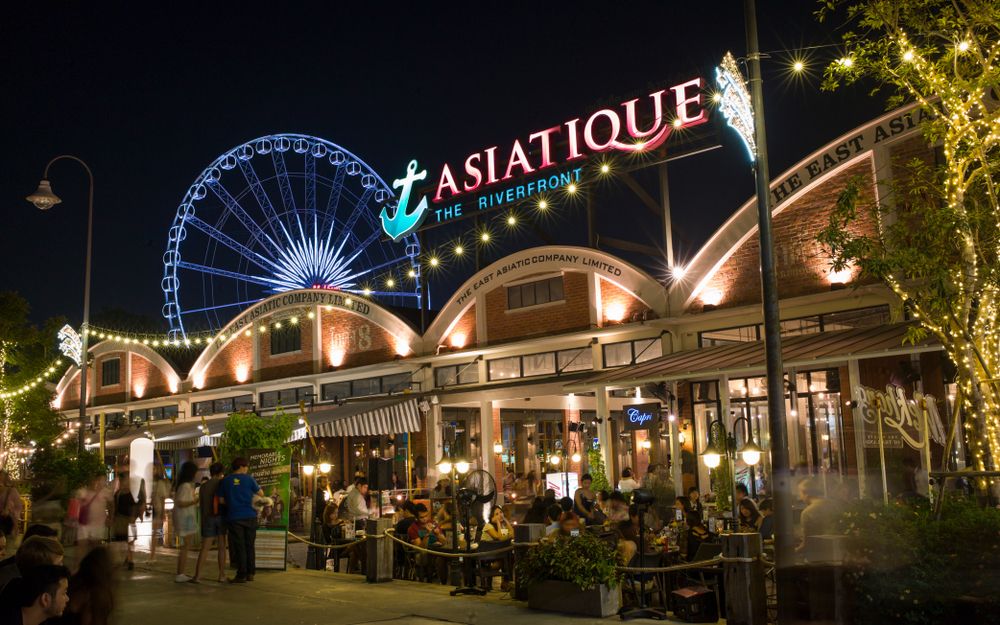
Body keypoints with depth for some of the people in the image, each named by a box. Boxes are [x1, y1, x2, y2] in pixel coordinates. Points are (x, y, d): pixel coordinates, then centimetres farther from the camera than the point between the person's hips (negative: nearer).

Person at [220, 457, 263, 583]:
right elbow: (261, 494, 4)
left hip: (234, 517, 0)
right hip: (250, 516, 0)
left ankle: (241, 575, 3)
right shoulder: (249, 479, -2)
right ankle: (250, 573, 14)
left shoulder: (225, 481, 1)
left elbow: (221, 500, 3)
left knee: (238, 546, 4)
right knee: (249, 545, 11)